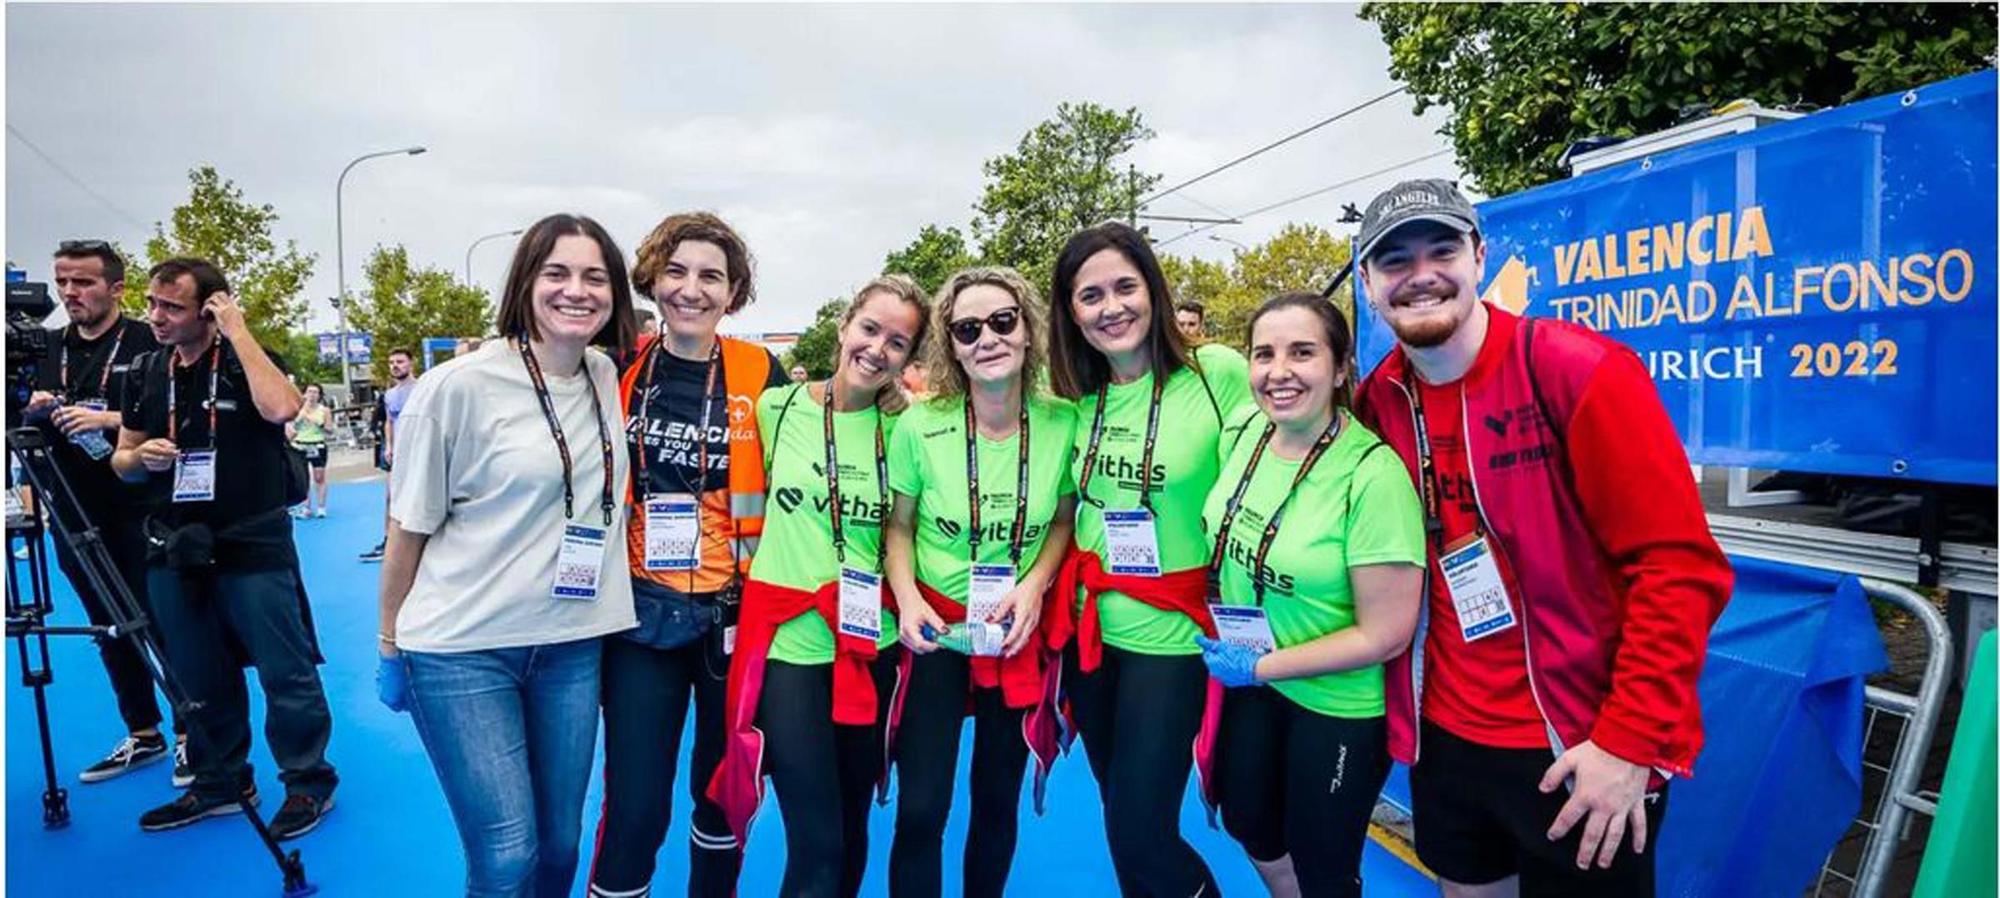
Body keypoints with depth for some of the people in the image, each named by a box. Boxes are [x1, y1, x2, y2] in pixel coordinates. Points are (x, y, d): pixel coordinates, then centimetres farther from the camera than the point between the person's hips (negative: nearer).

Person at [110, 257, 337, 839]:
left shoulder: (249, 360, -5)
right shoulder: (148, 372, 10)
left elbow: (281, 408, -28)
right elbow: (121, 463, 17)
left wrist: (238, 333, -20)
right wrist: (142, 456, -7)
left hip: (253, 549, -6)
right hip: (174, 550, 6)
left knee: (285, 672, -2)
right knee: (200, 679, 14)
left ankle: (309, 782, 12)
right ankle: (220, 783, 29)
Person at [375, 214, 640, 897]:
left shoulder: (613, 380, 2)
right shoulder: (459, 386, -12)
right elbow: (409, 528, -4)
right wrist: (391, 648, 3)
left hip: (573, 646, 5)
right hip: (461, 648, -4)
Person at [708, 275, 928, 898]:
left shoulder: (901, 429, -1)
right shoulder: (776, 407, -4)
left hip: (872, 647, 2)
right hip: (788, 642, -2)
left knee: (852, 831, 17)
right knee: (816, 845, -1)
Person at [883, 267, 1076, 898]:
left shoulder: (1063, 423, -11)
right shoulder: (920, 426, -13)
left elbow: (1065, 518, 4)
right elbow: (898, 525, 0)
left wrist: (1035, 584, -12)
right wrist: (906, 598, -15)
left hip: (1020, 632, 2)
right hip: (934, 627, -1)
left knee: (999, 799, 17)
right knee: (920, 809, -2)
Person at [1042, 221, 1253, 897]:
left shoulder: (1219, 373, -13)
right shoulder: (1077, 398, 2)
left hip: (1170, 633, -5)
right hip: (1087, 625, 5)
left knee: (1139, 834, 0)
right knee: (1120, 819, 18)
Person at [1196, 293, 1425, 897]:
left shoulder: (1373, 474, -27)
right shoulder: (1244, 429, -9)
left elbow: (1385, 635, -24)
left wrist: (1261, 666, -17)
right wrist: (1225, 641, 3)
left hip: (1339, 703, -6)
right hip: (1249, 679, 6)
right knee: (1246, 821, 26)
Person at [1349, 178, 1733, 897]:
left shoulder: (1576, 369, -16)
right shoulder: (1376, 401, -1)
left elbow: (1678, 564, -17)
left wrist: (1632, 739, -18)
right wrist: (1403, 708, 6)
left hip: (1584, 748, -4)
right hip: (1443, 737, 5)